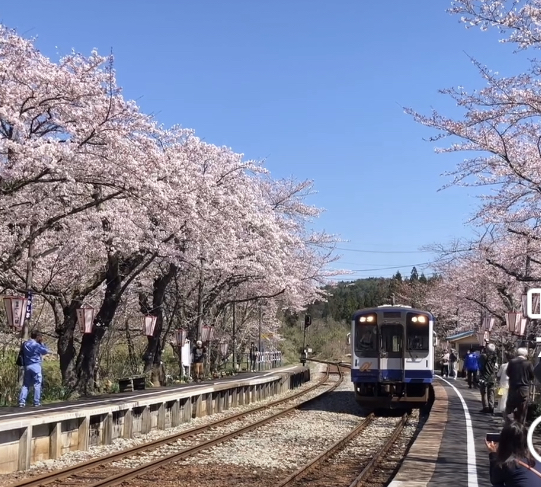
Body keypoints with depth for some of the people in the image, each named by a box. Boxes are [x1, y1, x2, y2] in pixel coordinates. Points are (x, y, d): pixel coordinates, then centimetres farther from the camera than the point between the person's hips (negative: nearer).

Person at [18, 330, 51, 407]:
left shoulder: (25, 344, 9)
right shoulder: (36, 345, -10)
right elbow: (45, 351, 0)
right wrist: (41, 342, 7)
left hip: (27, 366, 6)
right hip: (36, 366, -6)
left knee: (25, 384, 8)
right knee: (37, 384, 1)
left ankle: (22, 401, -1)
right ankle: (37, 402, 1)